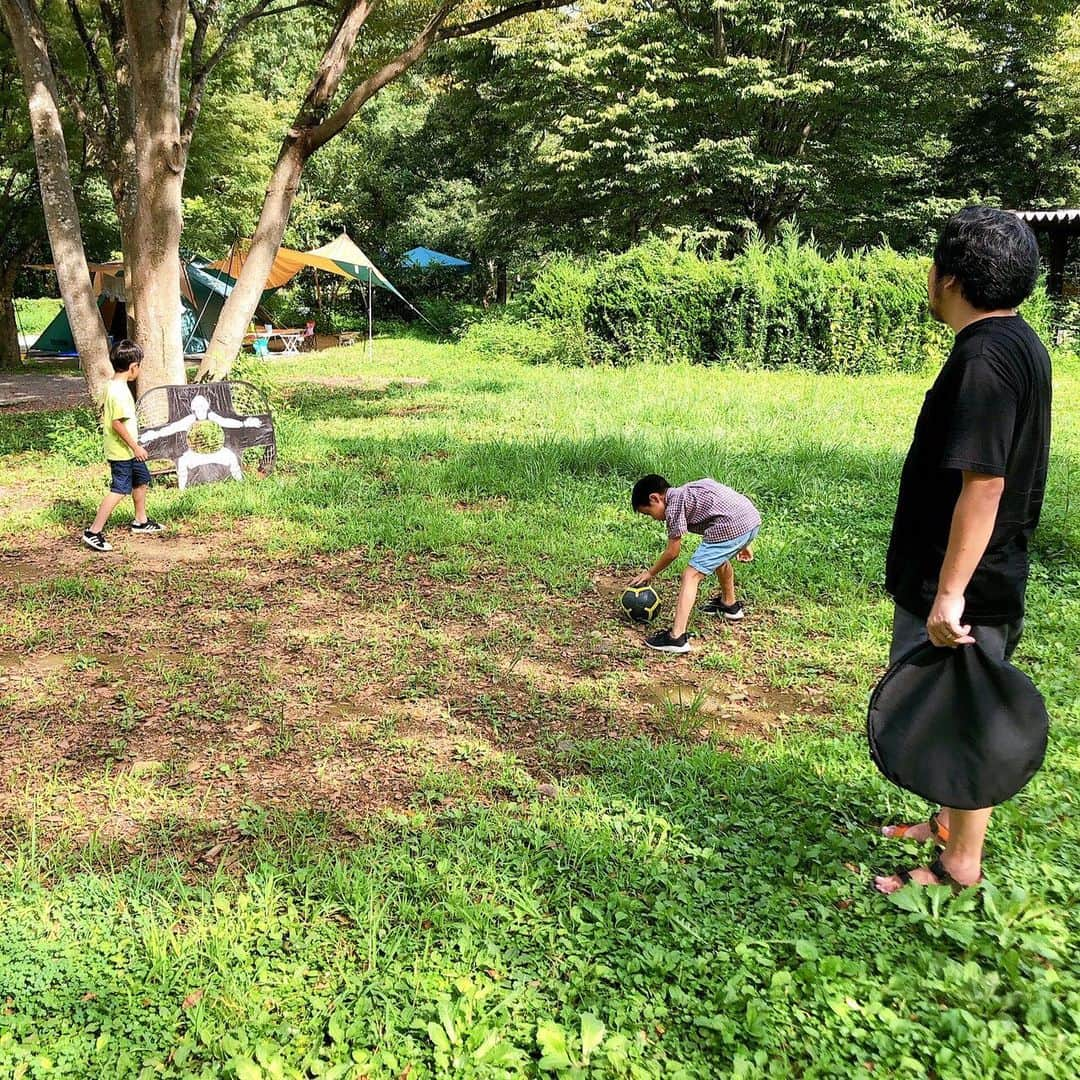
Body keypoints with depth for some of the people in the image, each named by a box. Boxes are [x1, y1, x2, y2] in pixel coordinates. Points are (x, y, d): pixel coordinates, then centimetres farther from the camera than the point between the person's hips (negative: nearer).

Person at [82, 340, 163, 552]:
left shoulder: (112, 385, 7)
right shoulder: (120, 391, -23)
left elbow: (104, 411, 16)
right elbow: (117, 423, -26)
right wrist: (135, 447, -20)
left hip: (127, 450, 10)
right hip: (122, 451, -10)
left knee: (142, 480, 22)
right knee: (119, 491, -7)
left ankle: (140, 521, 38)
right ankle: (94, 532, -4)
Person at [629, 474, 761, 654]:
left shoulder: (674, 505, 0)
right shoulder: (688, 491, 25)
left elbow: (673, 552, 3)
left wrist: (650, 573, 18)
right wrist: (742, 543, 33)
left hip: (731, 528, -9)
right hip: (753, 518, 9)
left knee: (691, 575, -7)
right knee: (720, 558, 35)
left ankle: (676, 638, -14)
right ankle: (730, 605, 55)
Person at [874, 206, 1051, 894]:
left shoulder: (985, 358, -22)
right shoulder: (1020, 342, 10)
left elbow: (983, 483, -28)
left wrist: (949, 594, -27)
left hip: (962, 585, -10)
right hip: (995, 575, 10)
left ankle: (961, 867, 18)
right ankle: (953, 824, 39)